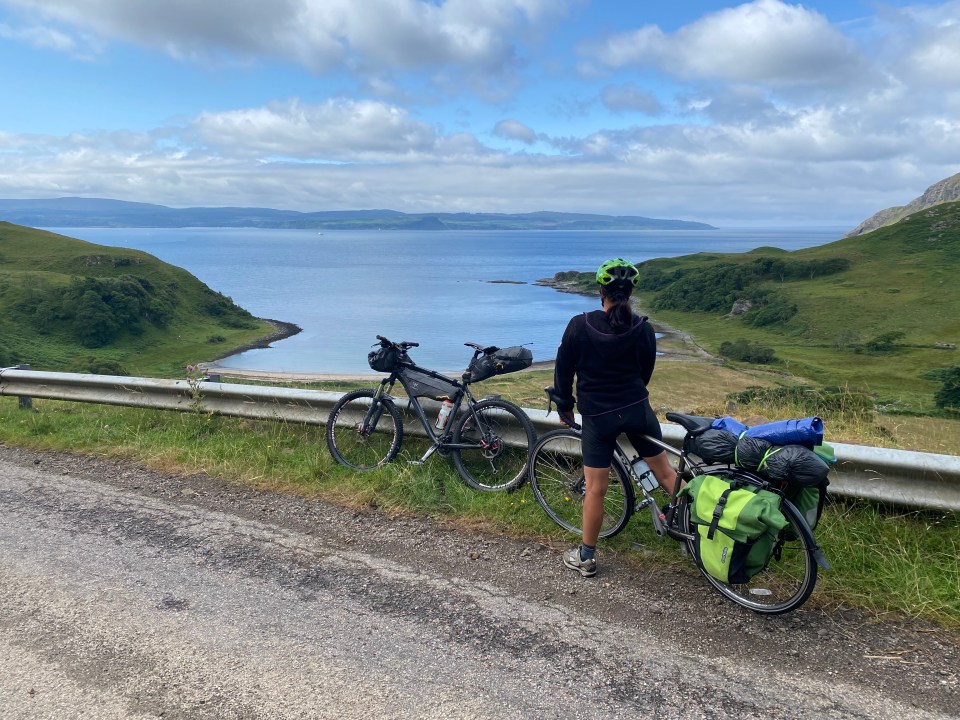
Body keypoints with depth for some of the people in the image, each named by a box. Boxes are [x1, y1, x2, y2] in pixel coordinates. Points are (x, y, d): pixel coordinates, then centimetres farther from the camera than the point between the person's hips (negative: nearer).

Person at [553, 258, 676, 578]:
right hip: (637, 410, 2)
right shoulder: (643, 329, -4)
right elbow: (645, 371, 9)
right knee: (665, 471, 17)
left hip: (597, 416, -2)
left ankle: (586, 557, 18)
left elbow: (563, 369, -3)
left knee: (595, 489, 6)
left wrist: (565, 406, 12)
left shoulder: (580, 325, -11)